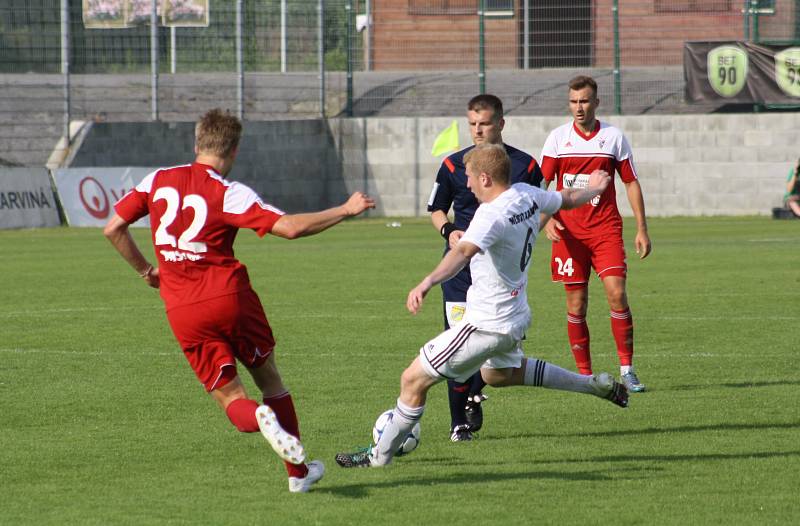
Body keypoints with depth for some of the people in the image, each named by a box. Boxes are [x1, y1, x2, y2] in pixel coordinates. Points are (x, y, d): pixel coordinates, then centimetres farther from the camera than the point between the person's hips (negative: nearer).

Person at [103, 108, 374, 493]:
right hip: (229, 297, -2)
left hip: (181, 312, 2)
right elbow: (289, 227, -15)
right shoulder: (229, 194, -7)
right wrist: (345, 211, -4)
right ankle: (298, 471, 19)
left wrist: (146, 271, 21)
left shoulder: (157, 181, 5)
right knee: (269, 378, 18)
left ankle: (259, 418, -29)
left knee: (230, 397, 7)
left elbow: (113, 229, 7)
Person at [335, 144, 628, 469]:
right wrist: (594, 189, 42)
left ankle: (380, 456, 8)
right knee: (498, 374, 38)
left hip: (488, 325, -9)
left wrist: (428, 282, -63)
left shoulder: (492, 215, -28)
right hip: (516, 315, 9)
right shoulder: (527, 195, -2)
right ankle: (595, 384, 38)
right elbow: (567, 199, 18)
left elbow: (464, 251, -47)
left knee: (414, 379, -1)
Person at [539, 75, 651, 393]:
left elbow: (631, 183, 9)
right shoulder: (558, 137, 4)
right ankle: (584, 375, 9)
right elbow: (542, 183, 5)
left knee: (617, 293, -14)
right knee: (576, 305, 1)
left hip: (606, 229, -1)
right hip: (568, 232, 1)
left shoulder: (614, 137, 4)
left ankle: (627, 369, -6)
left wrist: (642, 230, 4)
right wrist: (547, 219, -11)